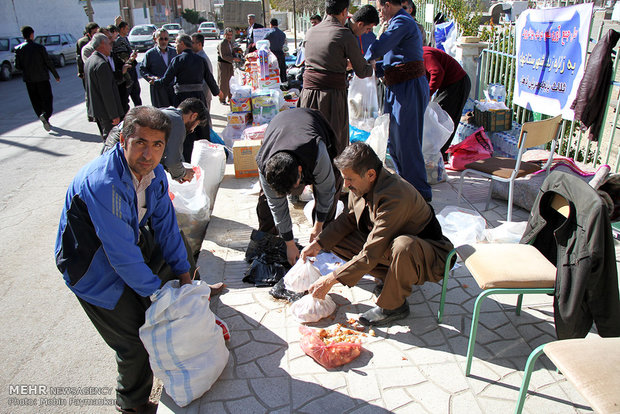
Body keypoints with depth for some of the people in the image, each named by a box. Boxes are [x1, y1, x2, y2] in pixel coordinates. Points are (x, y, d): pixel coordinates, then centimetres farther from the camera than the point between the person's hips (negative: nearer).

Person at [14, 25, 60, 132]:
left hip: (28, 79, 3)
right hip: (42, 78, -3)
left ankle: (42, 117, 14)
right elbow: (48, 62, -6)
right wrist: (56, 75, 4)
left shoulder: (19, 49, -1)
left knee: (36, 101, 12)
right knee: (47, 99, 1)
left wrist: (26, 70, 20)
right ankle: (45, 115, -22)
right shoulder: (40, 47, -9)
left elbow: (17, 65, 0)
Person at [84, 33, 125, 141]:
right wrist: (114, 115, -20)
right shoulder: (102, 64, -21)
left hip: (94, 108, 10)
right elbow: (107, 92, -23)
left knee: (106, 137, 20)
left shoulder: (89, 60, 11)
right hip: (105, 111, -10)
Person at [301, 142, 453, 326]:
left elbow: (371, 254, -33)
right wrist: (318, 243, -5)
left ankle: (393, 305, -14)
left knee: (403, 245, -42)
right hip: (388, 245, 8)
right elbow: (349, 218, 8)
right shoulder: (360, 186, -9)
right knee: (336, 239, -2)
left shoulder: (395, 198, -34)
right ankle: (393, 278, 2)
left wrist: (331, 279, -27)